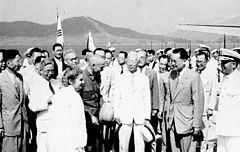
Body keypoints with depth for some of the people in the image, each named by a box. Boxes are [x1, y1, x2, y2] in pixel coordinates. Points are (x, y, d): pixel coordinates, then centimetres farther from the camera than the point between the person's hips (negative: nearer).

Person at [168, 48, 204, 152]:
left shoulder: (194, 77, -13)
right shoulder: (172, 74, 8)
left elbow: (198, 103, -13)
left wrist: (196, 125, -13)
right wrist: (170, 118, 12)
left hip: (187, 123, -6)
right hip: (173, 124, 6)